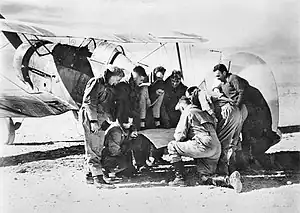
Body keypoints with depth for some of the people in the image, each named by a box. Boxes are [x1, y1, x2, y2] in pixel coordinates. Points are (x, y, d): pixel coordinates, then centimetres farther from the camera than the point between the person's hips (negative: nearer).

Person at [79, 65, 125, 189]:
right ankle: (98, 178, -14)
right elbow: (89, 102, -16)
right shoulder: (96, 83, -9)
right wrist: (93, 121, -23)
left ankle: (89, 175, 22)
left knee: (98, 149, 13)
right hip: (91, 118, -10)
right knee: (93, 149, -10)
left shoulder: (110, 88, 19)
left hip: (101, 120, 10)